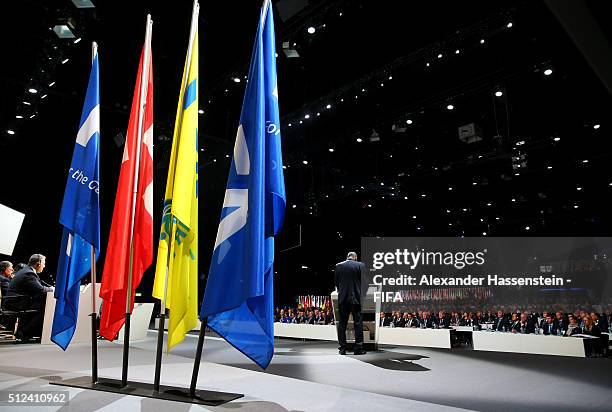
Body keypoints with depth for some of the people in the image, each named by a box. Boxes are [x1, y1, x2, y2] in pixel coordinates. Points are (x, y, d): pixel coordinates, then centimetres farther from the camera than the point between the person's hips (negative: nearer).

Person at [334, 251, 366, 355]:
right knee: (358, 323, 4)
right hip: (356, 298, -2)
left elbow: (335, 282, 10)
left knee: (342, 323, 7)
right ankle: (358, 348, 5)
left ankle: (342, 348, 9)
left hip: (342, 299, 2)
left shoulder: (338, 266, 4)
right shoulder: (360, 265, -3)